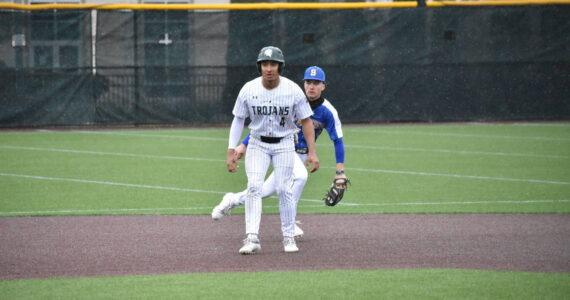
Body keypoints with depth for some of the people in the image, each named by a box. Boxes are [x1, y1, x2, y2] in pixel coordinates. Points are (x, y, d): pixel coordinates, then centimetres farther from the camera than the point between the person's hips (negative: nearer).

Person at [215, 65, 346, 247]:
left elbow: (338, 140, -6)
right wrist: (244, 144, -12)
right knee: (300, 175, -30)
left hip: (301, 154, 4)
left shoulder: (328, 112, -12)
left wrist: (340, 171, -12)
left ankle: (233, 200, 28)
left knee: (268, 190, 5)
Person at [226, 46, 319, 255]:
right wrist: (231, 151, -9)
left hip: (284, 144, -1)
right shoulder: (248, 90, -11)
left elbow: (306, 121, -6)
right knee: (254, 187, -13)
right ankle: (252, 238, -18)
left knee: (284, 189, -6)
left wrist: (312, 152, -12)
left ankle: (289, 237, 8)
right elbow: (238, 120, -3)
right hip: (257, 144, 1)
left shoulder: (293, 90, -14)